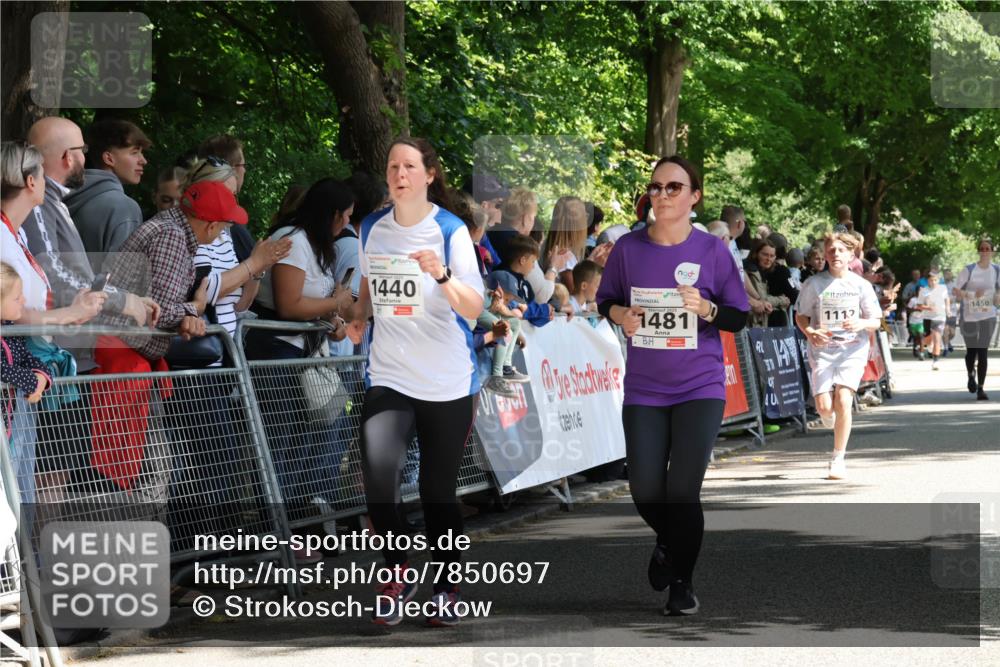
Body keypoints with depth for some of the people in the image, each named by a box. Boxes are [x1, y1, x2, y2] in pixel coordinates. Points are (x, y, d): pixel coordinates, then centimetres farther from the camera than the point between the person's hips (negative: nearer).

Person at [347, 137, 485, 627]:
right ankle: (397, 573, 2)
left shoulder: (451, 231, -8)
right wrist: (359, 316, 4)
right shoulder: (372, 229, 5)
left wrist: (443, 276, -32)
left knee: (438, 491, 6)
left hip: (447, 383, -2)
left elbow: (474, 309, -14)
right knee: (377, 476, -19)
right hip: (388, 377, 2)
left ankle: (446, 587, 26)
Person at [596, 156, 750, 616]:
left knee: (683, 492, -6)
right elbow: (606, 300, 11)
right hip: (643, 389, 2)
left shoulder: (712, 251, -6)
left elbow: (738, 318, -1)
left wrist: (704, 307, -21)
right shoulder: (628, 247, -2)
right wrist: (620, 314, -12)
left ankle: (682, 582, 15)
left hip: (700, 388, -2)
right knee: (645, 491, 3)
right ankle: (668, 542, 38)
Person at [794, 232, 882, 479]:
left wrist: (861, 324, -17)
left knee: (843, 399, -18)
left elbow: (875, 322, 6)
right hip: (822, 349, 0)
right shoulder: (814, 284, 0)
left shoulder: (861, 285, 2)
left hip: (853, 349, 0)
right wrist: (809, 332, -14)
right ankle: (830, 418, 31)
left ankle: (838, 459, -7)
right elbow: (800, 316, 7)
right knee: (824, 406, -11)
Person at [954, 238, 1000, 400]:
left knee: (983, 352, -5)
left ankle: (980, 388, -3)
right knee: (971, 350, 10)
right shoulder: (969, 270, -6)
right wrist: (973, 294, -21)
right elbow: (956, 291, -5)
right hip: (969, 316, -1)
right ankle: (971, 376, 40)